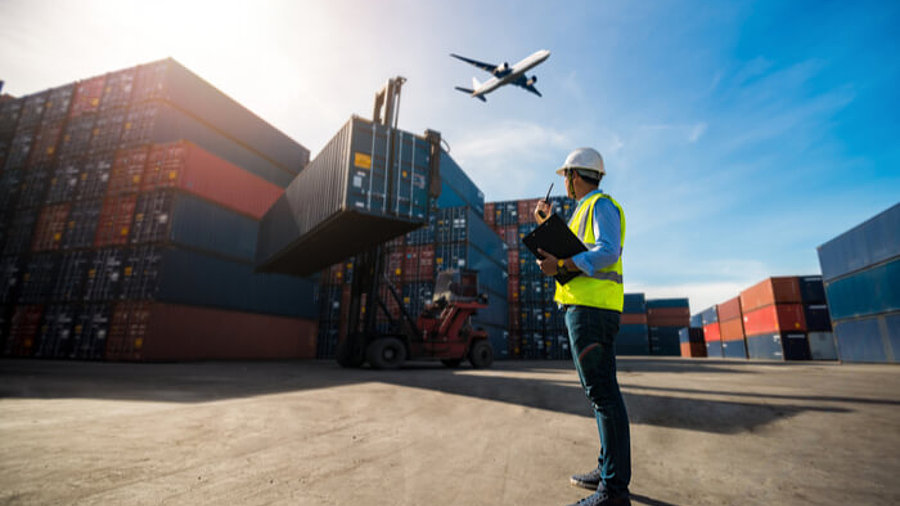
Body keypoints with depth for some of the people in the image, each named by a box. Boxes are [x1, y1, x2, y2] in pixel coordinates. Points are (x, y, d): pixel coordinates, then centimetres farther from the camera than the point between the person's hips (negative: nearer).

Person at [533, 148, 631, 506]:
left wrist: (561, 266, -23)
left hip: (591, 306, -11)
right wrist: (547, 225, 30)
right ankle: (608, 471, 22)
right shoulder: (587, 211, 26)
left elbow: (608, 252, -19)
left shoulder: (601, 204, -4)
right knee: (600, 391, 12)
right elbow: (568, 252, 30)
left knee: (602, 392, -10)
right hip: (587, 307, 11)